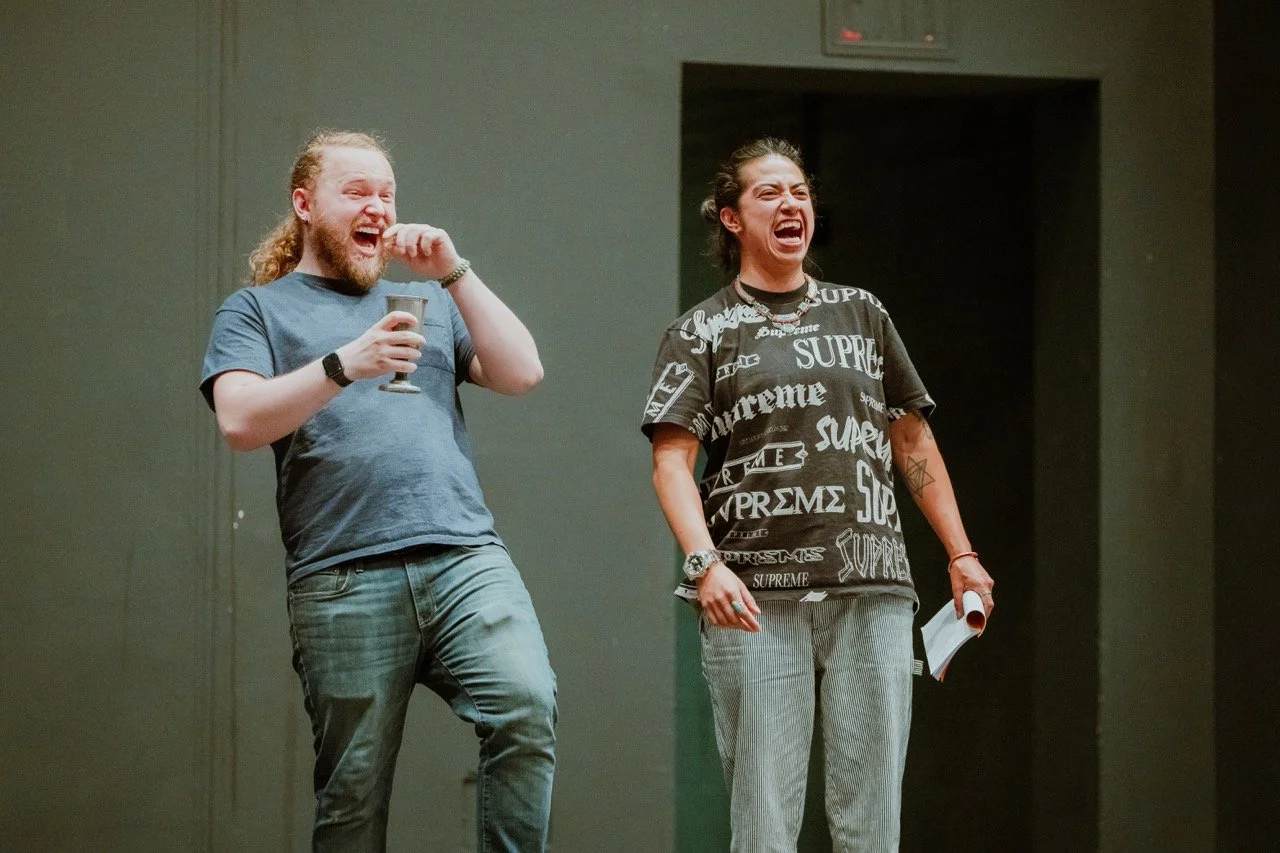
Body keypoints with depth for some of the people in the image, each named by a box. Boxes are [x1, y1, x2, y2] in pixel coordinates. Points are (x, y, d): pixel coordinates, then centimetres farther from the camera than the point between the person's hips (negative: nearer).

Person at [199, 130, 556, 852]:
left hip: (466, 557, 3)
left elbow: (523, 373, 12)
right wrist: (346, 365, -16)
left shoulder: (426, 303, 26)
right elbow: (241, 421, -3)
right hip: (344, 576, -2)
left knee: (528, 711, -22)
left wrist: (454, 273, 4)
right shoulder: (259, 310, 15)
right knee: (353, 791, -3)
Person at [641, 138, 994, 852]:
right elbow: (672, 462, -2)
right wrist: (705, 563, -18)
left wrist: (961, 553, 13)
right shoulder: (702, 334, 8)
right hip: (757, 599, -3)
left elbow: (913, 439, 20)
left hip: (872, 592, 3)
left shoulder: (861, 314, 18)